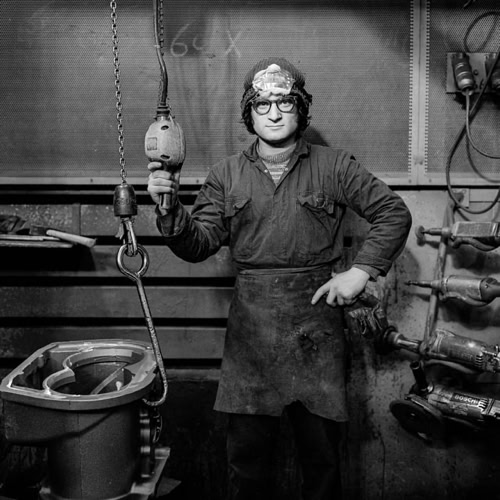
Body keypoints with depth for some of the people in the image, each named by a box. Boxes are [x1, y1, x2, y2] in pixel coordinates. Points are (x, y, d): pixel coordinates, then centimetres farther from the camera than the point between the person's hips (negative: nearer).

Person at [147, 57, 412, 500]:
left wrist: (362, 271, -4)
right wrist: (171, 209, -17)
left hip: (316, 317, -1)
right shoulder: (227, 175, 8)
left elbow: (395, 213, 6)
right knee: (246, 446, 8)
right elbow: (199, 245, 1)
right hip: (250, 322, 1)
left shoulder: (333, 167, 4)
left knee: (321, 445, 9)